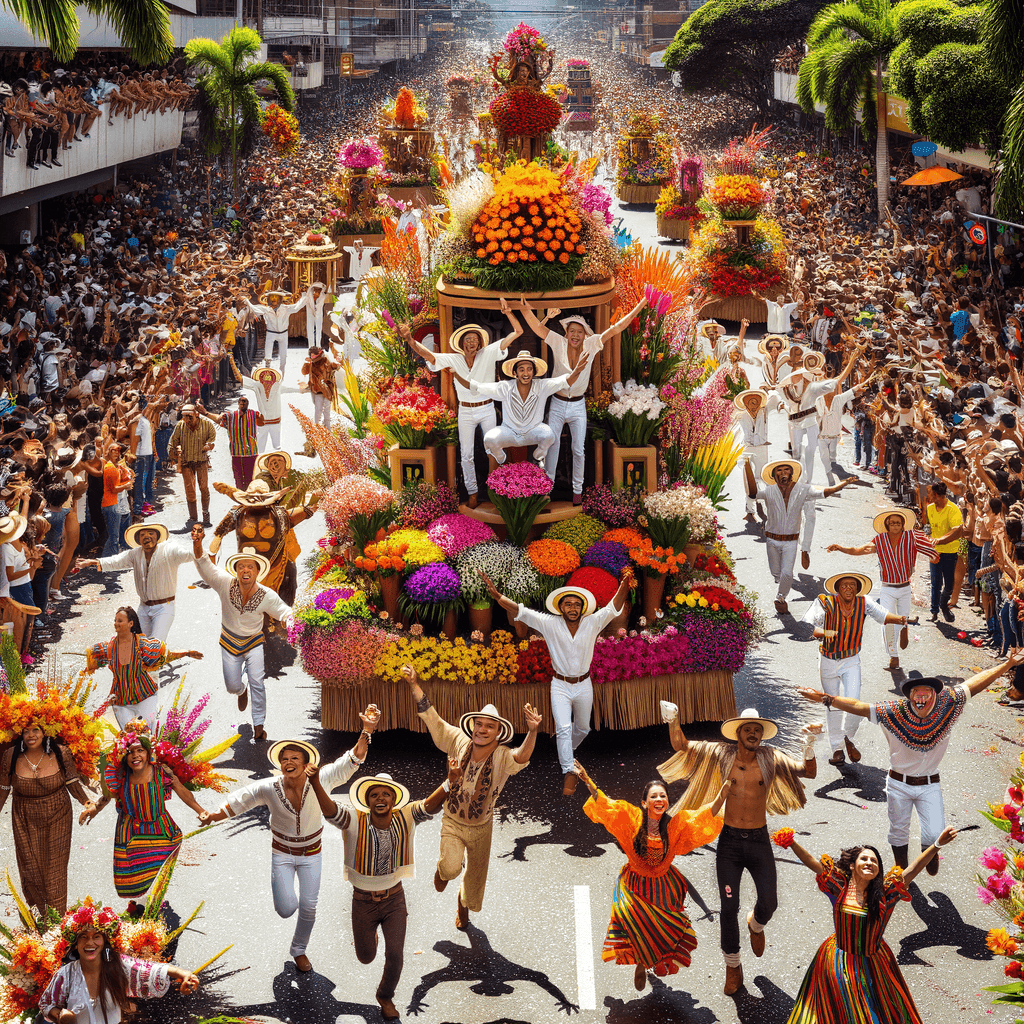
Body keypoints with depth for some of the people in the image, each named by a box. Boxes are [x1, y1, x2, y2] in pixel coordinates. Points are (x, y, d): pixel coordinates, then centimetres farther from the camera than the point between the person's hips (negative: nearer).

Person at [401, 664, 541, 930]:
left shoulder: (503, 757, -26)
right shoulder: (459, 743, -19)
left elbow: (522, 757, -49)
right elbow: (431, 717, -17)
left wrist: (532, 731, -68)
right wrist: (414, 685, -24)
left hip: (481, 827, 0)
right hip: (452, 821, 0)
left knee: (475, 873, 19)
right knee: (452, 866, -22)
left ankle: (464, 906, 55)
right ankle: (443, 871, 19)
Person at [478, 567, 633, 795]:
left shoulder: (592, 623, -9)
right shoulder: (550, 624, -12)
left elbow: (613, 608, -19)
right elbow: (521, 612, -19)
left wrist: (624, 586, -39)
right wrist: (497, 596, -34)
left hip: (583, 685, 2)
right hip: (560, 685, -2)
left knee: (582, 729, 19)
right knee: (563, 728, -13)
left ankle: (566, 752, 47)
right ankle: (569, 772, -7)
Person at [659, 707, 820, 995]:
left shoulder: (771, 759, -2)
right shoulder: (723, 755, -3)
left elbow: (809, 772, -9)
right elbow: (681, 746, -2)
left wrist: (809, 744, -27)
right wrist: (673, 720, -20)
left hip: (759, 841, 1)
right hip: (730, 841, 0)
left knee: (769, 903, -1)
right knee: (729, 908, 1)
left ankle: (756, 925, 39)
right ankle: (733, 966, 21)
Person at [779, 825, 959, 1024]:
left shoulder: (884, 893, -11)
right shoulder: (840, 888, -11)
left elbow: (913, 869, -16)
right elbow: (813, 863, -18)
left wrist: (937, 845, -23)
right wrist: (793, 844, -32)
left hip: (872, 966, 1)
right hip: (838, 965, -1)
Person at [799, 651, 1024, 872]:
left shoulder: (948, 705, -17)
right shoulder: (894, 713, -20)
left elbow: (975, 684, -11)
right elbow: (859, 707, -21)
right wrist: (826, 699, -31)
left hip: (930, 786, 0)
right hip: (899, 784, 0)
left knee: (935, 835, -7)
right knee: (898, 831, 16)